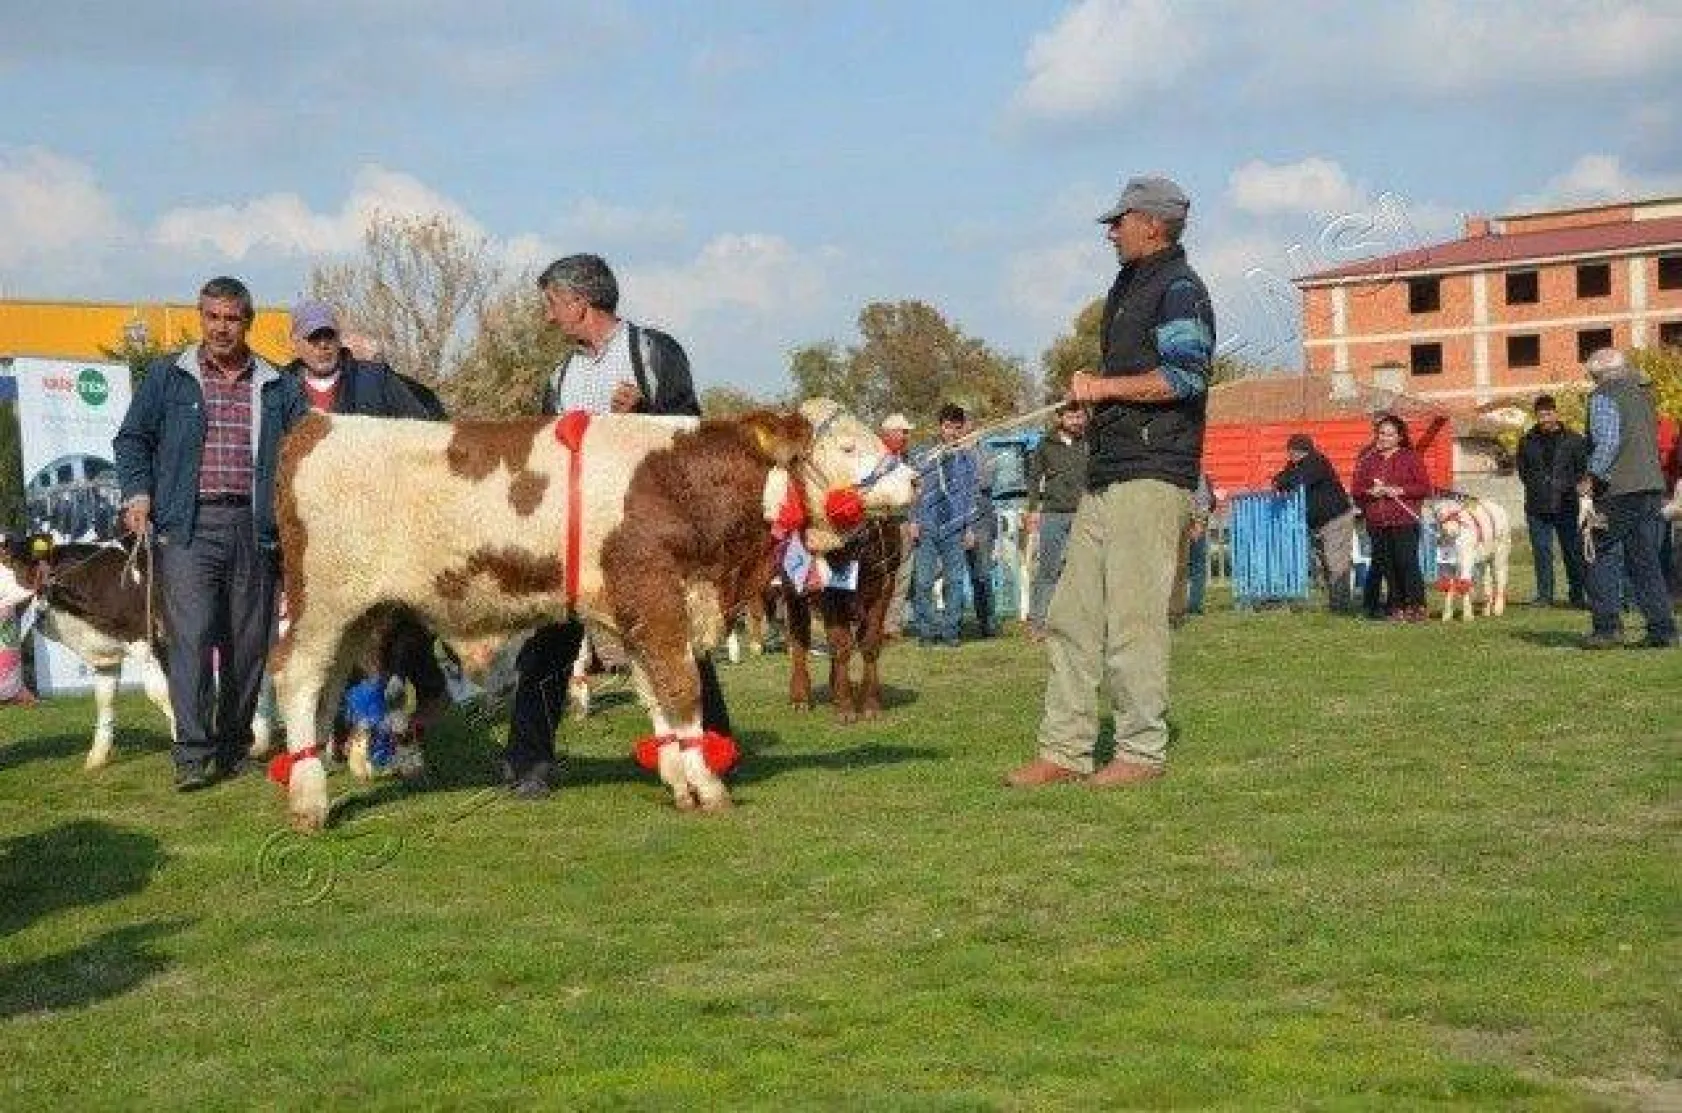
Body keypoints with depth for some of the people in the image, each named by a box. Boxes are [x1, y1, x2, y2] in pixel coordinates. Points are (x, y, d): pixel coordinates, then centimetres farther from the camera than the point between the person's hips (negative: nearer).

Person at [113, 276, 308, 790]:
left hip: (253, 529, 2)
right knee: (192, 635, -13)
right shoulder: (168, 377, 10)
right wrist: (138, 493, -3)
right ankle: (193, 753, -13)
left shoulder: (279, 387, 13)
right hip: (187, 528, -2)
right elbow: (131, 438, 12)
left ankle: (233, 745, 19)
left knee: (247, 641, 6)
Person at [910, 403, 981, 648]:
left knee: (955, 581, 0)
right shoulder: (926, 458, 11)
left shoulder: (967, 459, 10)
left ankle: (950, 630, 6)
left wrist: (970, 528, 3)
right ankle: (926, 630, 0)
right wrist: (914, 521, 0)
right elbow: (917, 491, 10)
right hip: (928, 528, 0)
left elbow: (972, 495, 10)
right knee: (923, 582, -5)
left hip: (955, 529, 0)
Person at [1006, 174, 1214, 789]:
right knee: (1071, 617, 6)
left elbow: (1184, 375, -19)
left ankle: (1143, 751, 0)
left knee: (1133, 620, -8)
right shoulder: (1127, 287, 24)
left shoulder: (1179, 289, -7)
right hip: (1107, 475, 10)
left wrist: (1104, 387, -11)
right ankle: (1065, 750, 10)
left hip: (1152, 477, -10)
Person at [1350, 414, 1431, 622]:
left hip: (1404, 521, -4)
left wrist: (1399, 491, -12)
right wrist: (1371, 493, -7)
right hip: (1377, 523, 4)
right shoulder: (1367, 460, 14)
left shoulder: (1410, 458, 5)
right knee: (1386, 565, 3)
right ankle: (1396, 607, 8)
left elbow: (1424, 486, 0)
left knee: (1407, 562, -8)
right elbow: (1356, 489, 13)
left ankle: (1415, 606, -3)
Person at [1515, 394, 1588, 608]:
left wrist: (1566, 486, -6)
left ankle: (1577, 595, 13)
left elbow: (1583, 469, 4)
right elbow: (1523, 470, 18)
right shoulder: (1527, 441, 9)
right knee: (1541, 552, 3)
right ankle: (1544, 595, 9)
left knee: (1573, 550, 3)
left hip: (1566, 505, -2)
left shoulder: (1574, 439, 2)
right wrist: (1535, 488, 6)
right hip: (1537, 507, 2)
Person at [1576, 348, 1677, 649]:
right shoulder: (1644, 394, 16)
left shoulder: (1603, 396, -7)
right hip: (1651, 486, 7)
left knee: (1603, 558, 2)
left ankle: (1608, 627, -4)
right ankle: (1662, 629, 6)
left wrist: (1592, 477, -17)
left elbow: (1608, 441, -20)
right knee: (1645, 560, 10)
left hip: (1619, 489, -7)